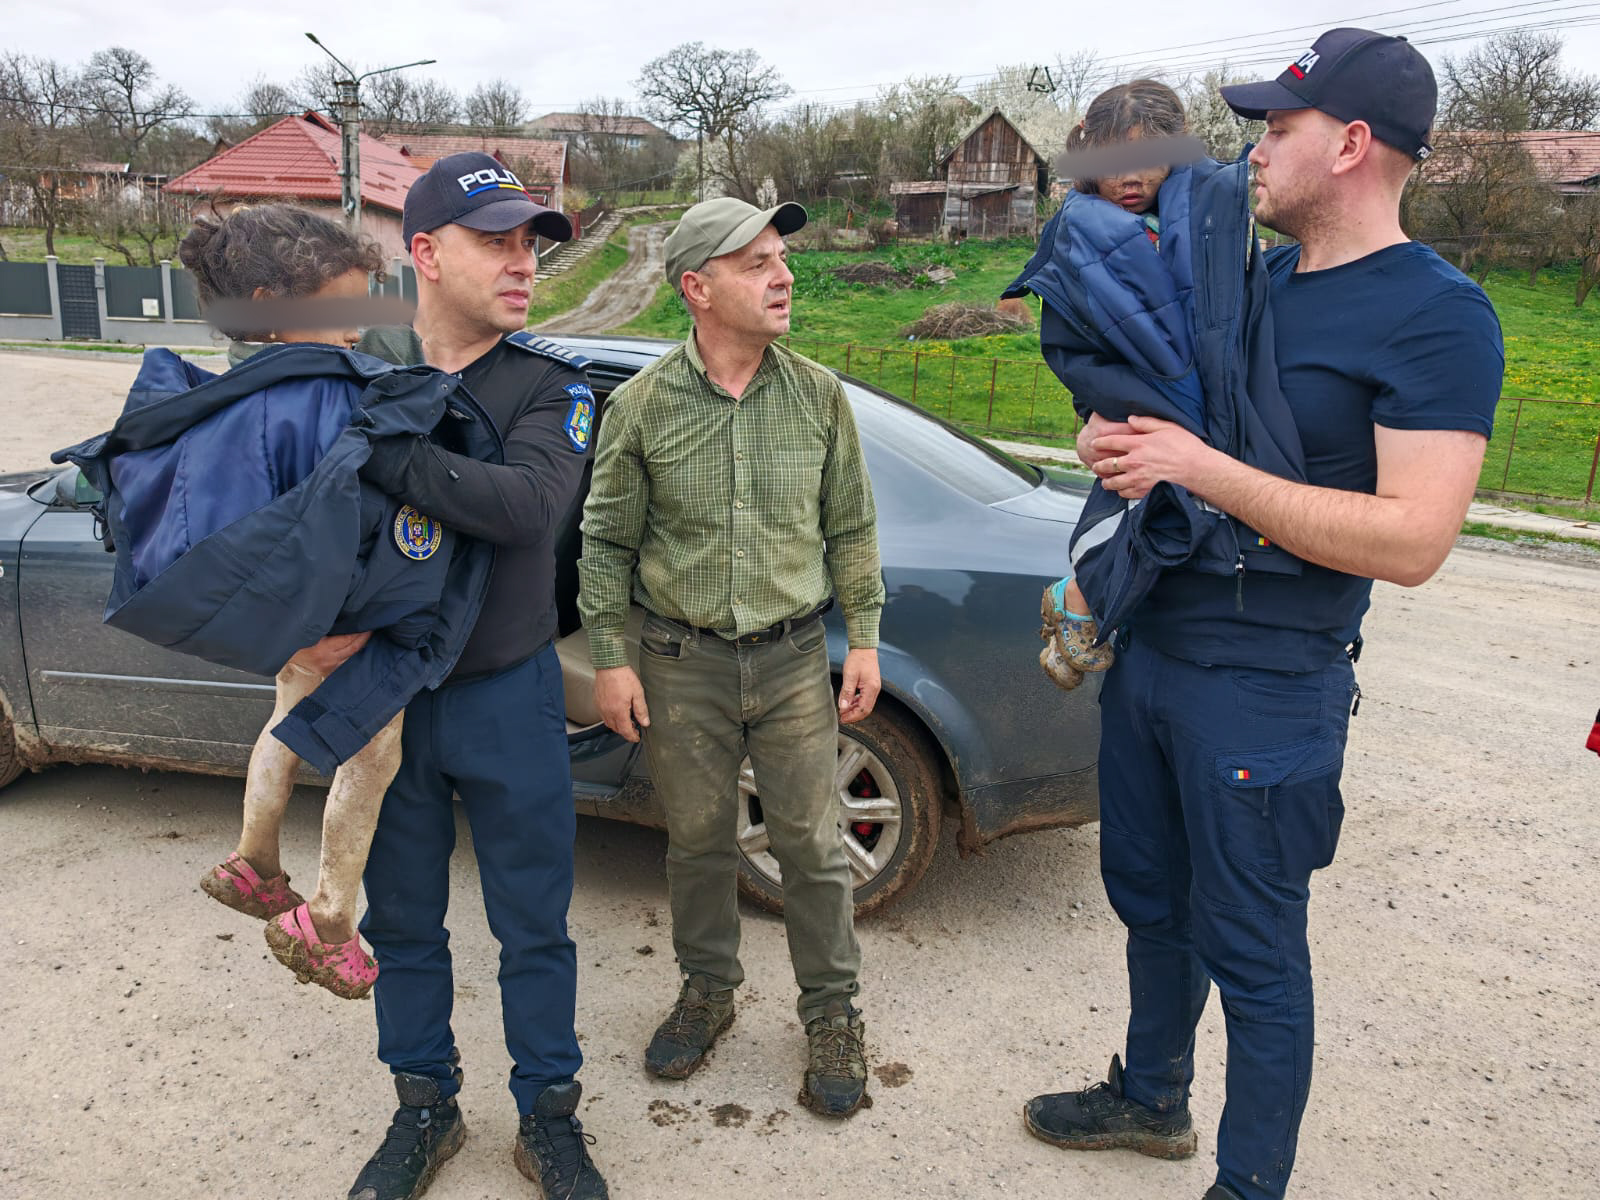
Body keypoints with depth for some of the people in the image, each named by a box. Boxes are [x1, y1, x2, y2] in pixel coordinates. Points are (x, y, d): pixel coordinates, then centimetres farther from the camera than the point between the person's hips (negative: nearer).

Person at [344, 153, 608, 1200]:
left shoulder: (551, 385, -8)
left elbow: (531, 505, -27)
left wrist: (387, 454, -32)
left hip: (507, 696, -2)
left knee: (534, 925, 10)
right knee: (400, 919, 17)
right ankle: (425, 1110, 39)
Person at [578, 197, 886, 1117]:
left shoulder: (819, 394, 0)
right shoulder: (642, 404, -4)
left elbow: (852, 527, 7)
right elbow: (607, 541, 2)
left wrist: (864, 639, 3)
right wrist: (610, 659, -1)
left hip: (795, 660, 1)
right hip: (684, 666, 0)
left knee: (813, 844, 6)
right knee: (699, 840, 13)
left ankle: (833, 1014, 25)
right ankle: (710, 990, 36)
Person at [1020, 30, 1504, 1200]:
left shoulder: (1436, 313, -14)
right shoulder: (1253, 276, 9)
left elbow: (1412, 542, -23)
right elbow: (1153, 399, 21)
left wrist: (1201, 467, -24)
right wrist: (1110, 433, -3)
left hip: (1264, 691, -8)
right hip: (1147, 651, 8)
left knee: (1250, 949, 5)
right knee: (1151, 899, 21)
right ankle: (1152, 1099, 44)